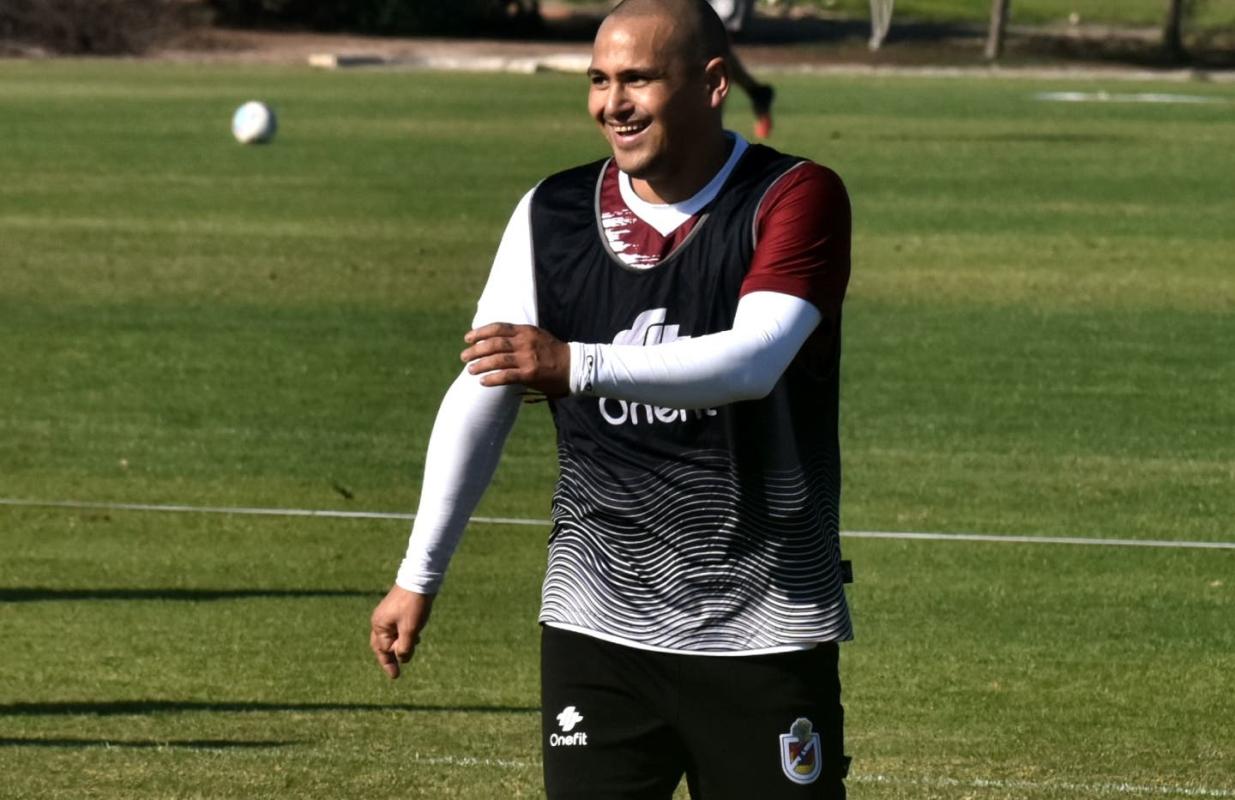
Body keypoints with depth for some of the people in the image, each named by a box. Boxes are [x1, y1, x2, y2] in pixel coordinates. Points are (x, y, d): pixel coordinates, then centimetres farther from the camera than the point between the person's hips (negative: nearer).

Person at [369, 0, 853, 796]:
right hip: (596, 623, 3)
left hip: (762, 631, -3)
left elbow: (755, 359, -26)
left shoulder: (795, 198, -9)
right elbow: (480, 398, 8)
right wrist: (420, 575, 5)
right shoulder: (552, 214, 4)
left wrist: (576, 365, -39)